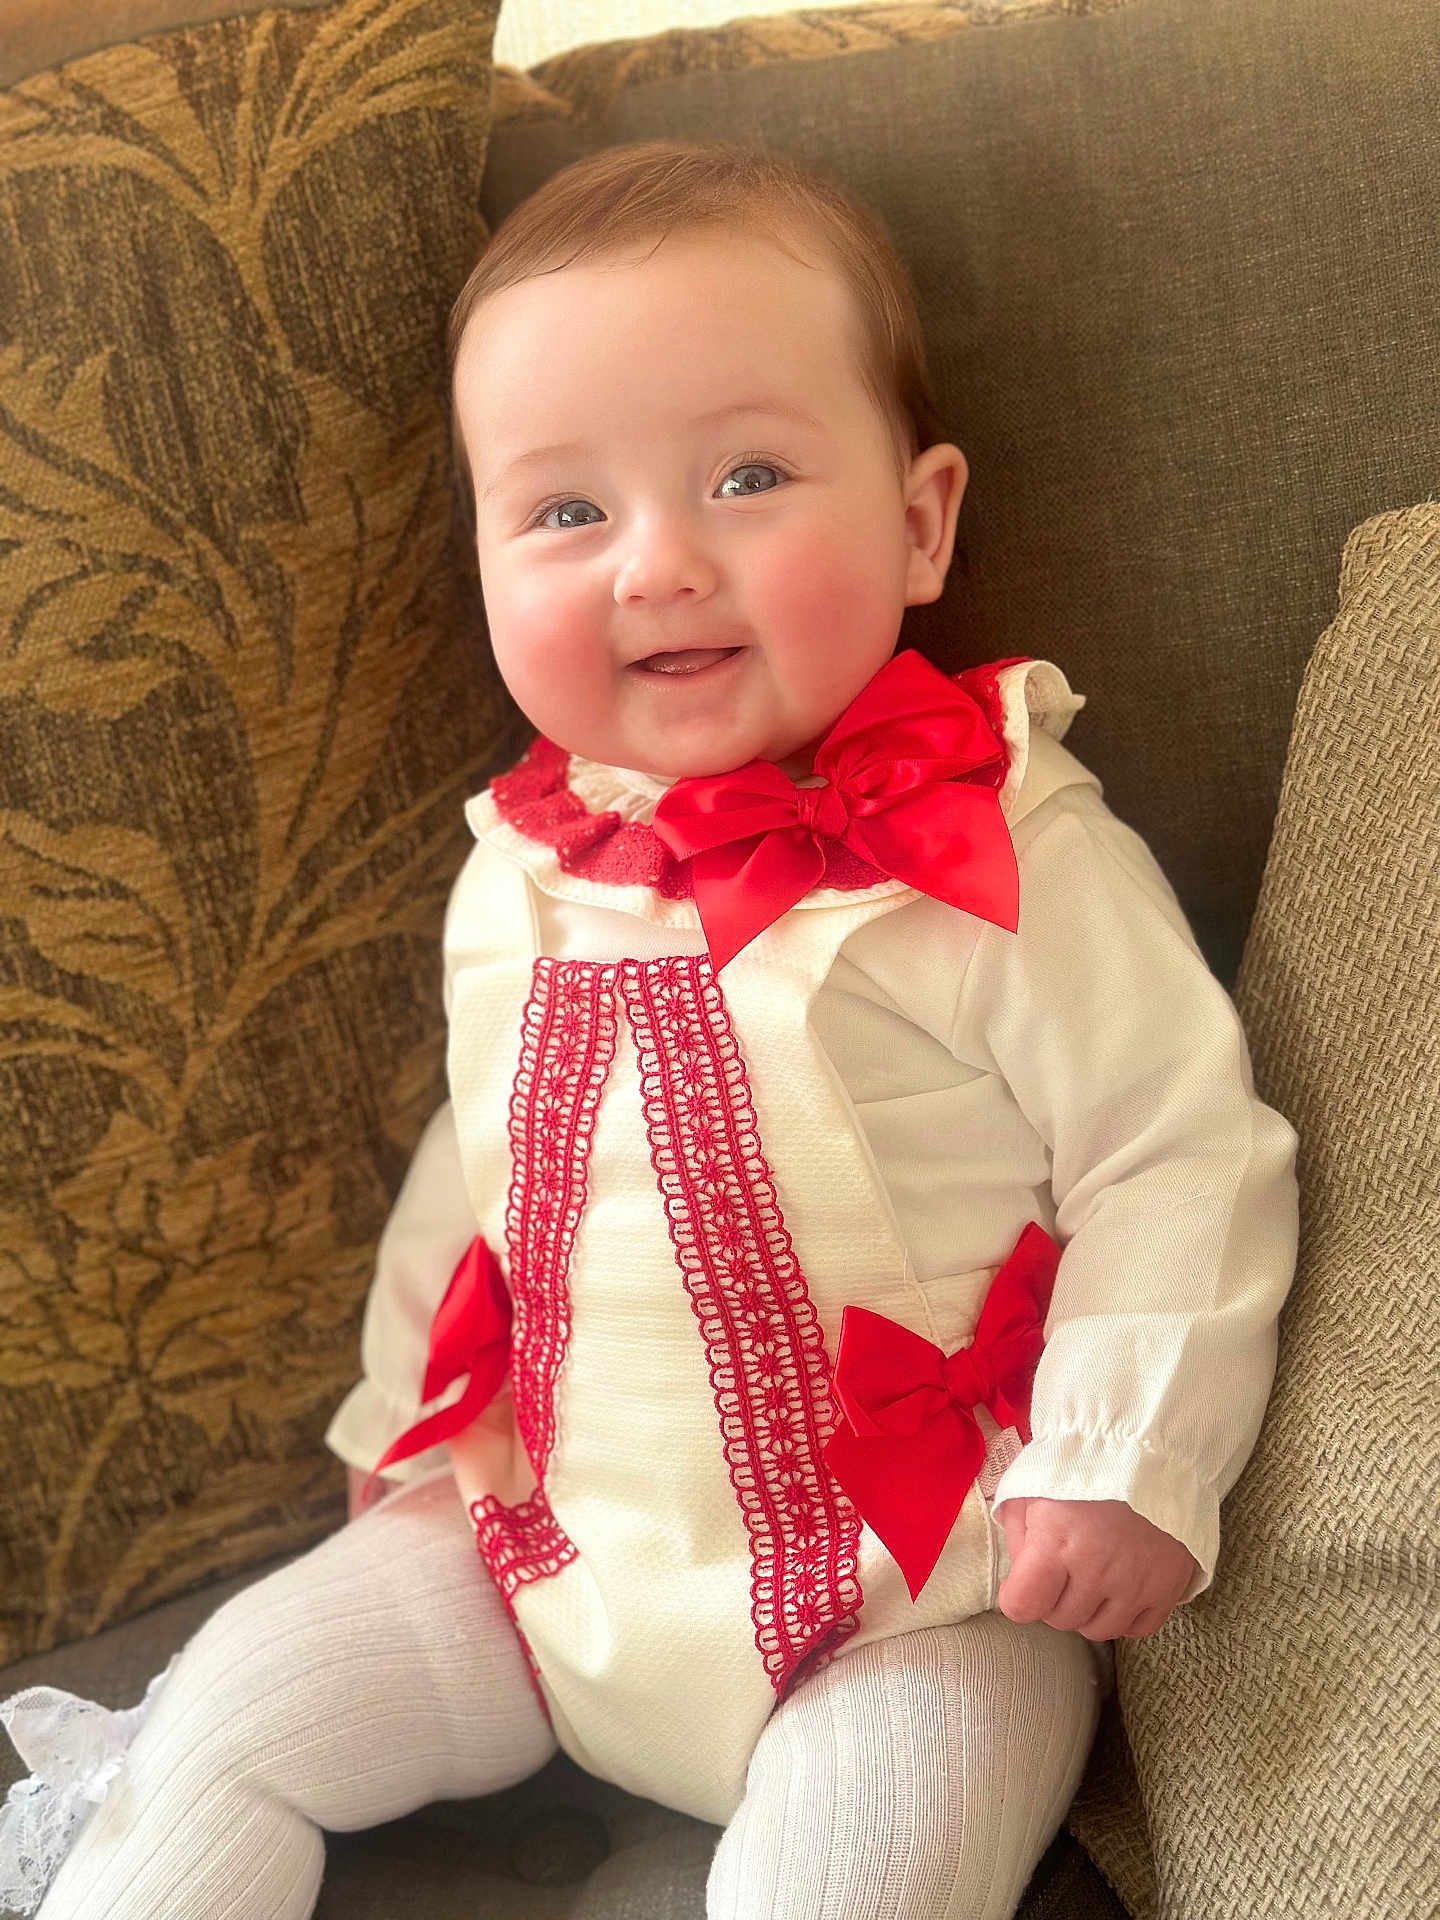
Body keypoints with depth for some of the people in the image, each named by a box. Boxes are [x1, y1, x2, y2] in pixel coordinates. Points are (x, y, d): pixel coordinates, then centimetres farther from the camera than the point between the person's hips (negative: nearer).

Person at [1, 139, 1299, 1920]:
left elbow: (1180, 1164, -13)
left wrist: (1122, 1469, -18)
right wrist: (403, 1417, 20)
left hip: (920, 1601, -5)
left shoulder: (1007, 853, -15)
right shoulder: (522, 873, 3)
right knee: (232, 1705, 0)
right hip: (555, 1543, 5)